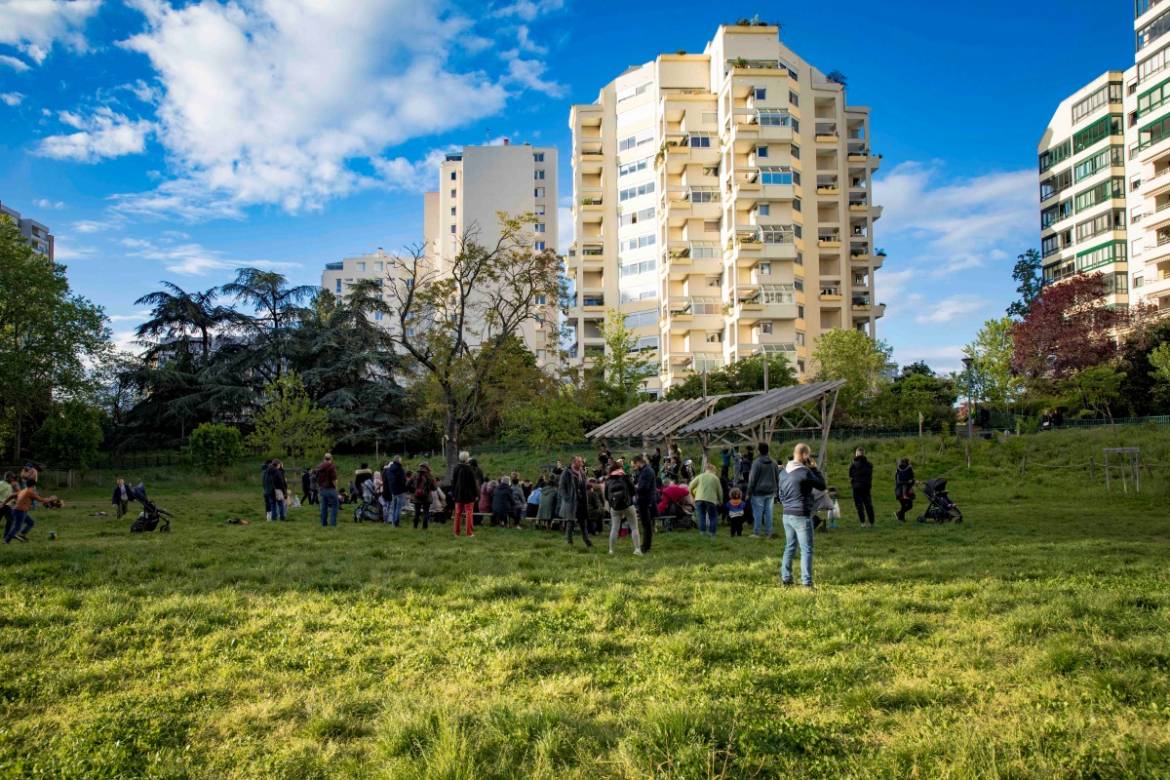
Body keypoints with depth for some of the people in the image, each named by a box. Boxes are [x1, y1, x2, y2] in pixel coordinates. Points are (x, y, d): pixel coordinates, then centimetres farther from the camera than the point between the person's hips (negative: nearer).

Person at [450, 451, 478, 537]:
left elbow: (453, 482, 8)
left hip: (458, 494, 5)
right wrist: (476, 494, -3)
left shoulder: (455, 468, 1)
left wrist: (453, 494, 16)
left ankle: (457, 532, 15)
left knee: (458, 513, 12)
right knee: (469, 513, 1)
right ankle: (469, 533, -1)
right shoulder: (470, 469, -14)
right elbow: (474, 483, -11)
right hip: (469, 494, -5)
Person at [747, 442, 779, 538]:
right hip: (770, 492, 5)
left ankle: (756, 533, 2)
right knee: (768, 512, 9)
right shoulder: (773, 462, 6)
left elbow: (752, 479, -11)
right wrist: (775, 491, 20)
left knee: (758, 512, 0)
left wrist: (749, 492, -5)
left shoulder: (756, 462, -13)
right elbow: (776, 478, 12)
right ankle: (768, 533, 12)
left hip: (758, 492, -5)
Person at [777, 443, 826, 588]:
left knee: (789, 547, 16)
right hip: (801, 516, -7)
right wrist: (814, 468, 1)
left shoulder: (784, 472, 8)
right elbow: (821, 486, -6)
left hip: (787, 515, 7)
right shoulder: (805, 472, -17)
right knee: (806, 550, 0)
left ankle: (785, 578, 19)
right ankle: (806, 582, -1)